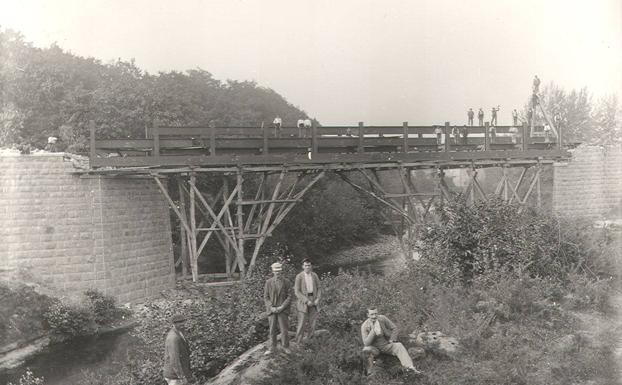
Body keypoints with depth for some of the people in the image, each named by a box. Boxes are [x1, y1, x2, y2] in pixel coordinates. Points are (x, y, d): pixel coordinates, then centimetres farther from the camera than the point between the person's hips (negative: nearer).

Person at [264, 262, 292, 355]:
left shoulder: (287, 283, 0)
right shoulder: (268, 282, 3)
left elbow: (289, 297, -2)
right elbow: (266, 297, 4)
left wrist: (282, 307, -13)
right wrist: (271, 307, -10)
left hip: (283, 310, -1)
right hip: (272, 310, 1)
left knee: (284, 330, -1)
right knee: (272, 330, 5)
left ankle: (285, 347, 16)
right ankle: (272, 348, 15)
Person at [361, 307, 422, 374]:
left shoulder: (382, 318, -11)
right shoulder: (364, 326, -16)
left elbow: (394, 329, 1)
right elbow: (366, 343, -23)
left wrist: (391, 340, -7)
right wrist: (373, 331, -31)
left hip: (386, 345, 1)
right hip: (374, 348, -1)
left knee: (399, 346, -26)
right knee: (366, 350, -34)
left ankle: (410, 367, -38)